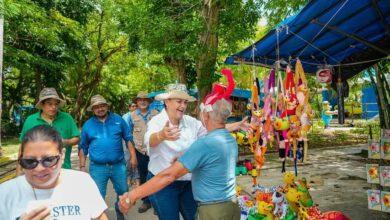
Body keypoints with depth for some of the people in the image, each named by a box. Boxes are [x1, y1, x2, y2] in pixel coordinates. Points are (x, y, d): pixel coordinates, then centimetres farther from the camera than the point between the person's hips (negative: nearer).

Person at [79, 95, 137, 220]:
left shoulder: (118, 120, 2)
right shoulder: (88, 125, 3)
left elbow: (128, 139, 4)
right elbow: (83, 148, 9)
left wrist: (133, 156, -3)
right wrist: (82, 166, 5)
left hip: (118, 165, 1)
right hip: (97, 168, -1)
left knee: (123, 192, 14)